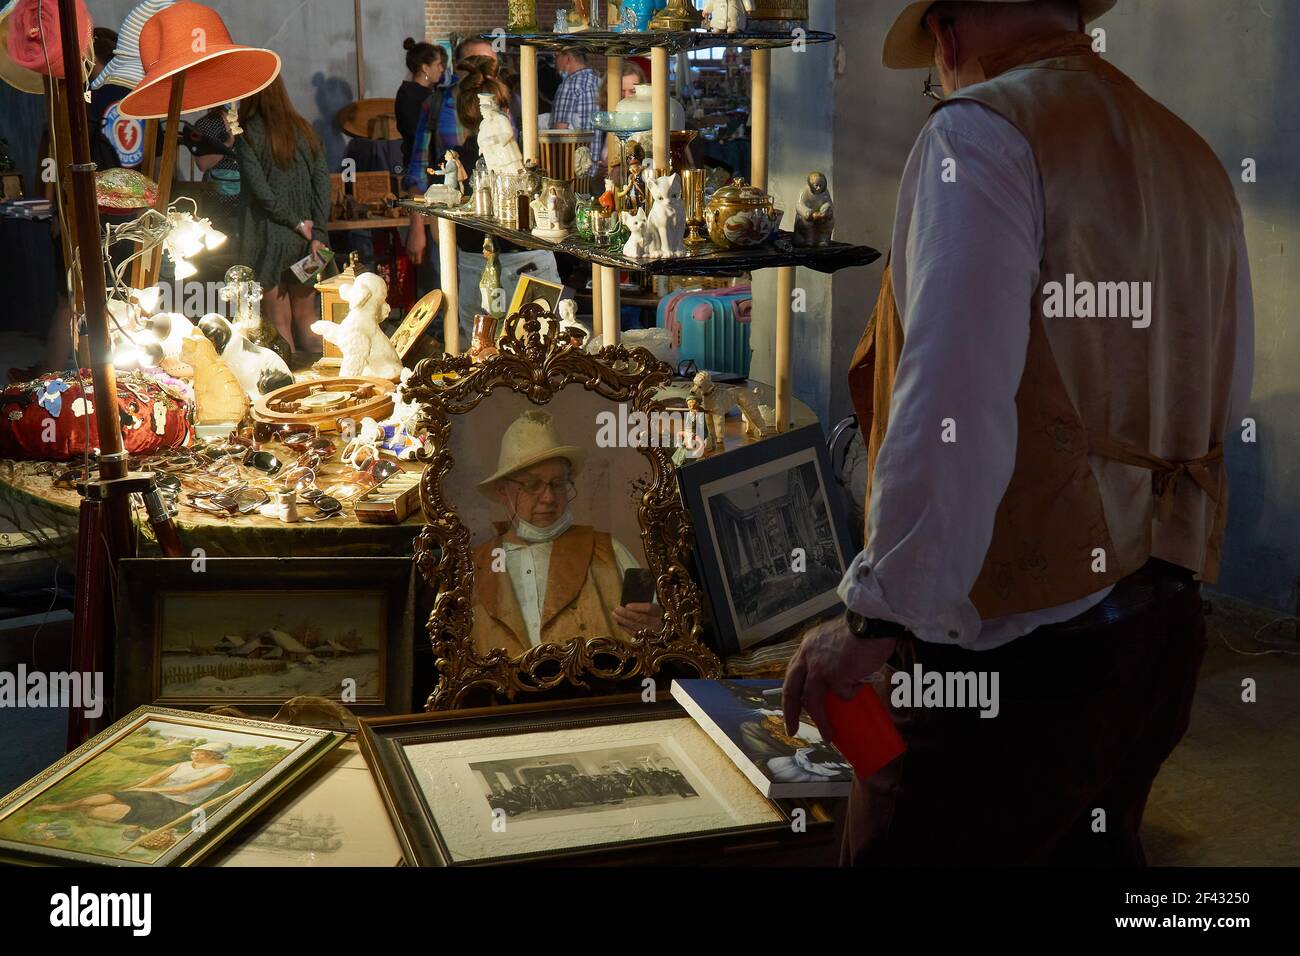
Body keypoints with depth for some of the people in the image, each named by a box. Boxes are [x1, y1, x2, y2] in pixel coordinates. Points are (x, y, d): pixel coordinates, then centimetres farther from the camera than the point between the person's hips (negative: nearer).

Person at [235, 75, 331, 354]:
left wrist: (297, 223, -10)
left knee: (280, 322, 3)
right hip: (304, 239, 5)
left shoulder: (248, 134, -9)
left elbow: (260, 189, -17)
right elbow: (322, 181, 0)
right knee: (305, 317, 13)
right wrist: (317, 234, -4)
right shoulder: (303, 128, 5)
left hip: (268, 237, -4)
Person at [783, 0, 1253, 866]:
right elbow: (1227, 402, 19)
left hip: (1016, 648, -8)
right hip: (1165, 630, 8)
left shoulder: (981, 132, -11)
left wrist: (872, 620, -17)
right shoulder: (1196, 159, 14)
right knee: (1096, 851, 22)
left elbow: (953, 411, -21)